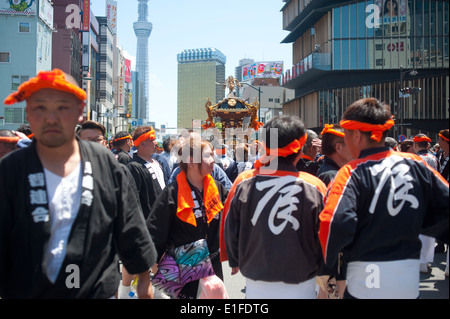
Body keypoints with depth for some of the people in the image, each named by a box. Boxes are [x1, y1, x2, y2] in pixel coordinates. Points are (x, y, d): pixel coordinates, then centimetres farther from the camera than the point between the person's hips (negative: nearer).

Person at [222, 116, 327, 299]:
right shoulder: (314, 187, -13)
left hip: (256, 286, 2)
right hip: (300, 287, -1)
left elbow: (230, 229, 2)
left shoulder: (243, 183, -9)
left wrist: (235, 261, 19)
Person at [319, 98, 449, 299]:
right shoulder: (416, 164, 1)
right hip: (410, 278, 5)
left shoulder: (352, 173, -13)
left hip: (366, 281, -4)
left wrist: (324, 265, -8)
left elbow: (334, 223, -25)